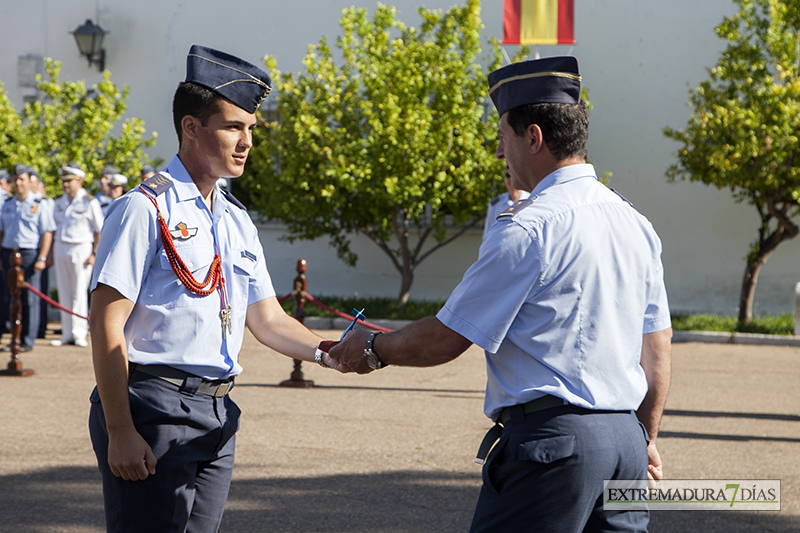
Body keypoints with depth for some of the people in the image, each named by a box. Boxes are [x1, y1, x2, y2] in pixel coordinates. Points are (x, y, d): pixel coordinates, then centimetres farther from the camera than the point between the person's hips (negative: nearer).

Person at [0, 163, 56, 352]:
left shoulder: (39, 205, -1)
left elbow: (47, 234, -5)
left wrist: (42, 258, -13)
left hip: (29, 254, -5)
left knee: (29, 299, -3)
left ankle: (28, 341, 2)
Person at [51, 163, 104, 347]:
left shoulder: (90, 202, -6)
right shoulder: (60, 202, 11)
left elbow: (100, 230, -6)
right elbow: (56, 227, 17)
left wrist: (94, 254, -12)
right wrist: (52, 252, 12)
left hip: (81, 249, -6)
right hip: (60, 248, 6)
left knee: (79, 292, -5)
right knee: (63, 292, 5)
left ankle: (79, 334, 1)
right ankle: (67, 334, 10)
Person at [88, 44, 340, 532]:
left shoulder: (238, 221, 16)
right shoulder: (146, 209, -8)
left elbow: (267, 319, 17)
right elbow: (106, 325, -12)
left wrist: (324, 352, -4)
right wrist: (120, 433, -17)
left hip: (217, 416, 7)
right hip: (155, 406, -7)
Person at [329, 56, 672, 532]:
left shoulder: (529, 229, -13)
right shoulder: (635, 224, 12)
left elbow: (446, 339, -8)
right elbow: (657, 350, 16)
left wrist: (373, 349, 10)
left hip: (552, 436, -8)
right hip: (625, 438, 8)